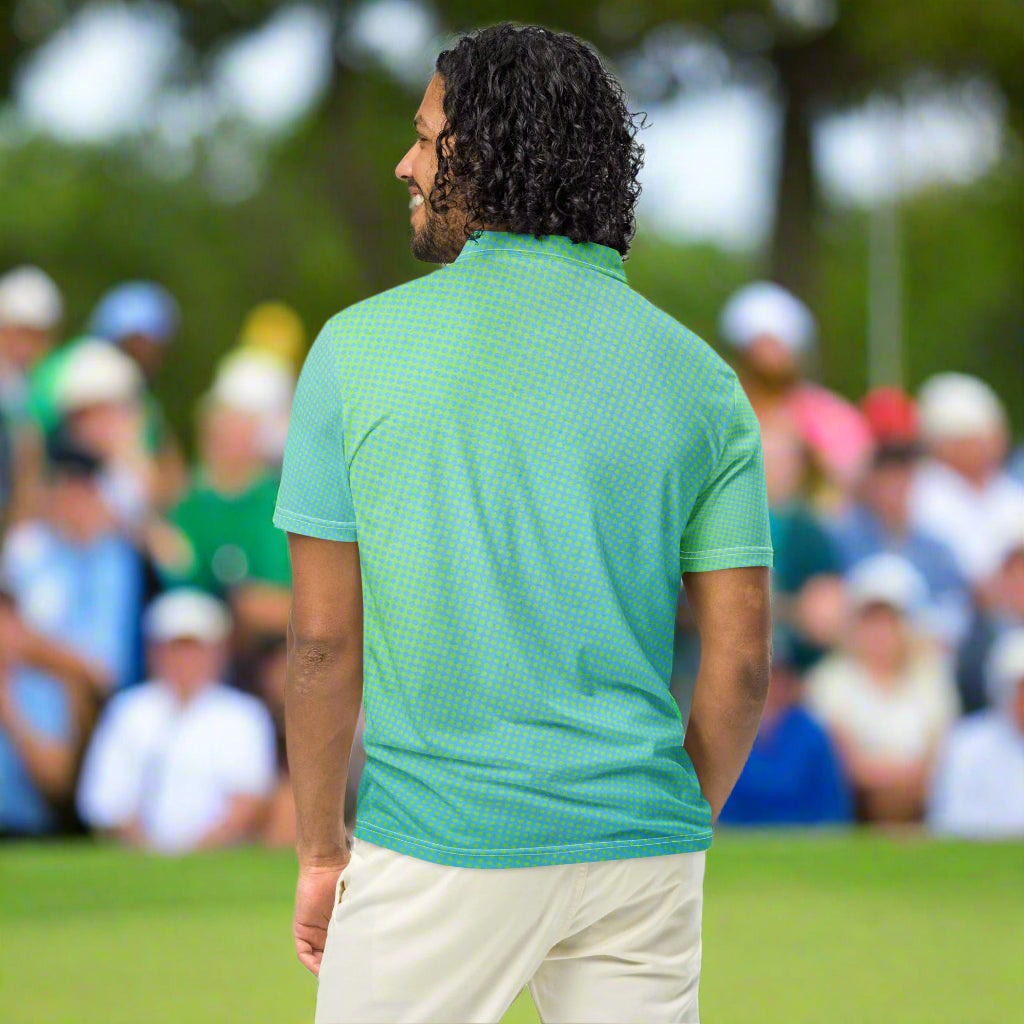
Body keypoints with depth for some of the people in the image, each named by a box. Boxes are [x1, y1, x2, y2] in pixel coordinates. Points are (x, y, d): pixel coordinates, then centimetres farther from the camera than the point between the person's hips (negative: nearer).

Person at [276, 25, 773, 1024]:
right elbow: (740, 661, 1)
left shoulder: (360, 348, -4)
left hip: (438, 840, -3)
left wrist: (321, 851, 6)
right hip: (637, 846, 3)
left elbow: (324, 641, -4)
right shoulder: (697, 377, 2)